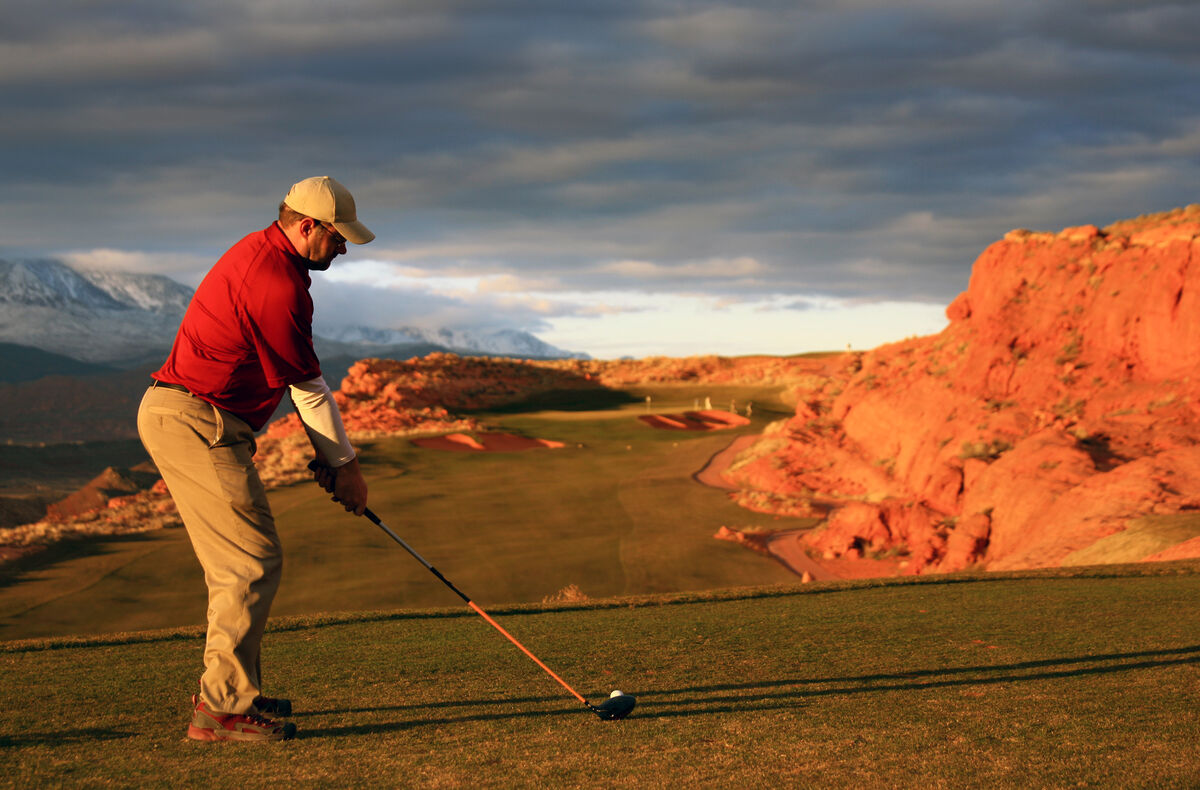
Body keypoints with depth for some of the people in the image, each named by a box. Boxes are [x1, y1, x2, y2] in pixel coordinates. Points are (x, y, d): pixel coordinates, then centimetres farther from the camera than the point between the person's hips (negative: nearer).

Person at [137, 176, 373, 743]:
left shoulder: (256, 254, 16)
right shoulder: (278, 282, -17)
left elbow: (296, 376, 18)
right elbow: (309, 388, -10)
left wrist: (326, 454, 14)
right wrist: (343, 462, 1)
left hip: (170, 414, 11)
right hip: (195, 422, -11)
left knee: (234, 561, 16)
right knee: (254, 560, -10)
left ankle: (227, 691, 23)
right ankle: (221, 708, -10)